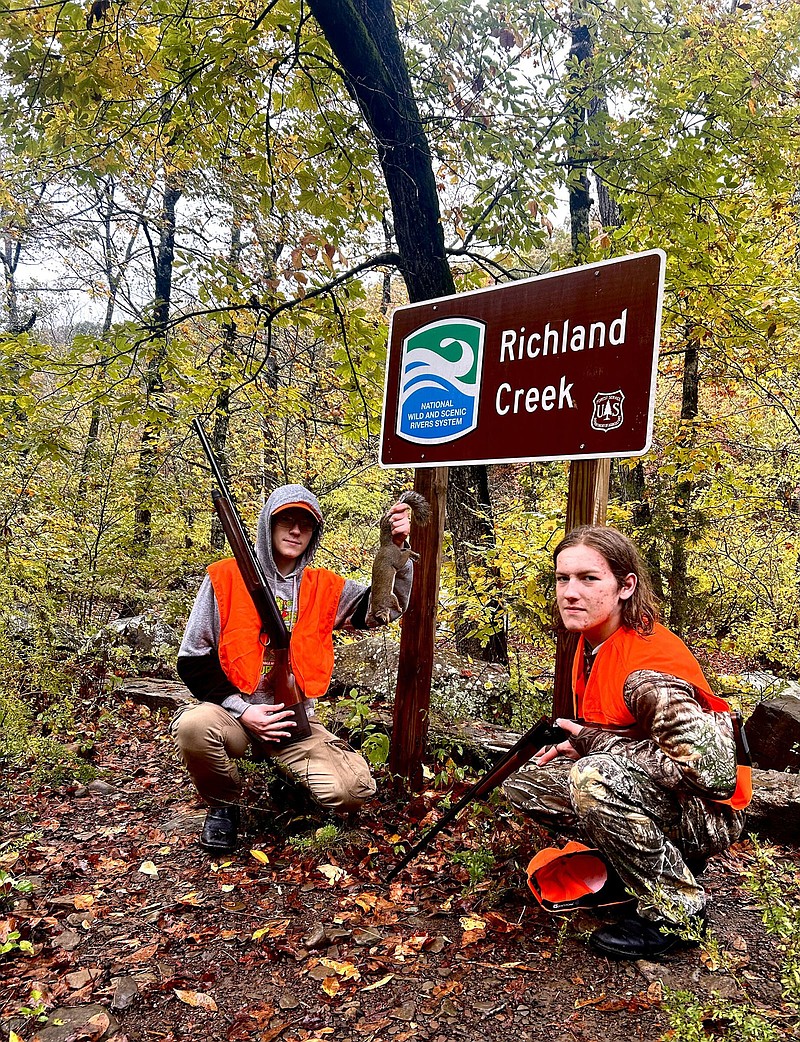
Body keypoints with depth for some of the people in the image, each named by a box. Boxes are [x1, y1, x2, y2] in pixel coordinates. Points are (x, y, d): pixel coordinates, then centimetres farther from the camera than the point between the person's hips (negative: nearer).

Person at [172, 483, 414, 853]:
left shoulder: (324, 587, 5)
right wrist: (242, 711, -15)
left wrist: (395, 548, -22)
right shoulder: (225, 577, -4)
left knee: (354, 790, -20)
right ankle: (223, 804, -2)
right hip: (233, 713, -2)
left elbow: (388, 606, -6)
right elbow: (193, 660, -4)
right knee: (194, 725, -36)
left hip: (294, 722, 2)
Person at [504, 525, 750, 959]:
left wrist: (593, 742, -25)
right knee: (523, 784, 2)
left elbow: (714, 771, -33)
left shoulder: (653, 659, -29)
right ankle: (661, 857, 9)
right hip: (636, 787, 9)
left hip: (706, 815, -9)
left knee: (597, 779, -35)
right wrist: (577, 745, -6)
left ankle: (675, 909, -10)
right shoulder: (590, 644, -1)